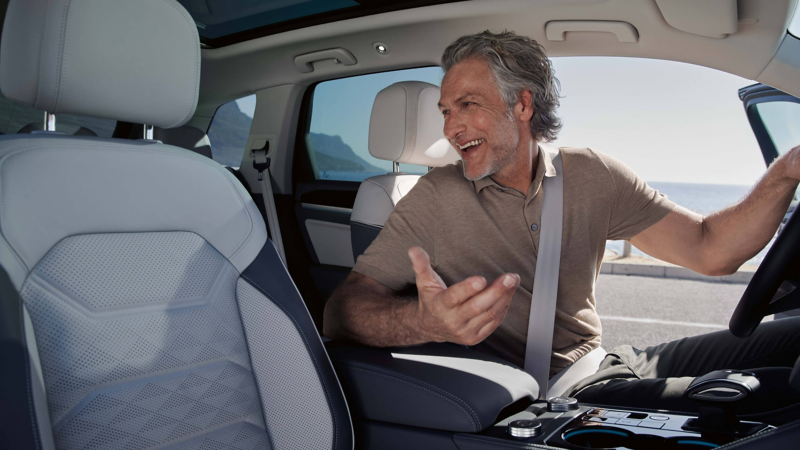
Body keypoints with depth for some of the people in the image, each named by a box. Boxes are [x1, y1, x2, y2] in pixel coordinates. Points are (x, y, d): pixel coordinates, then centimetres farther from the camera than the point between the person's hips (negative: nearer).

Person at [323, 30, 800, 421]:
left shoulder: (590, 175, 2)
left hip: (609, 365, 6)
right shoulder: (436, 199, -9)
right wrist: (424, 321, -38)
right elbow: (342, 310, -16)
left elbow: (710, 249, 1)